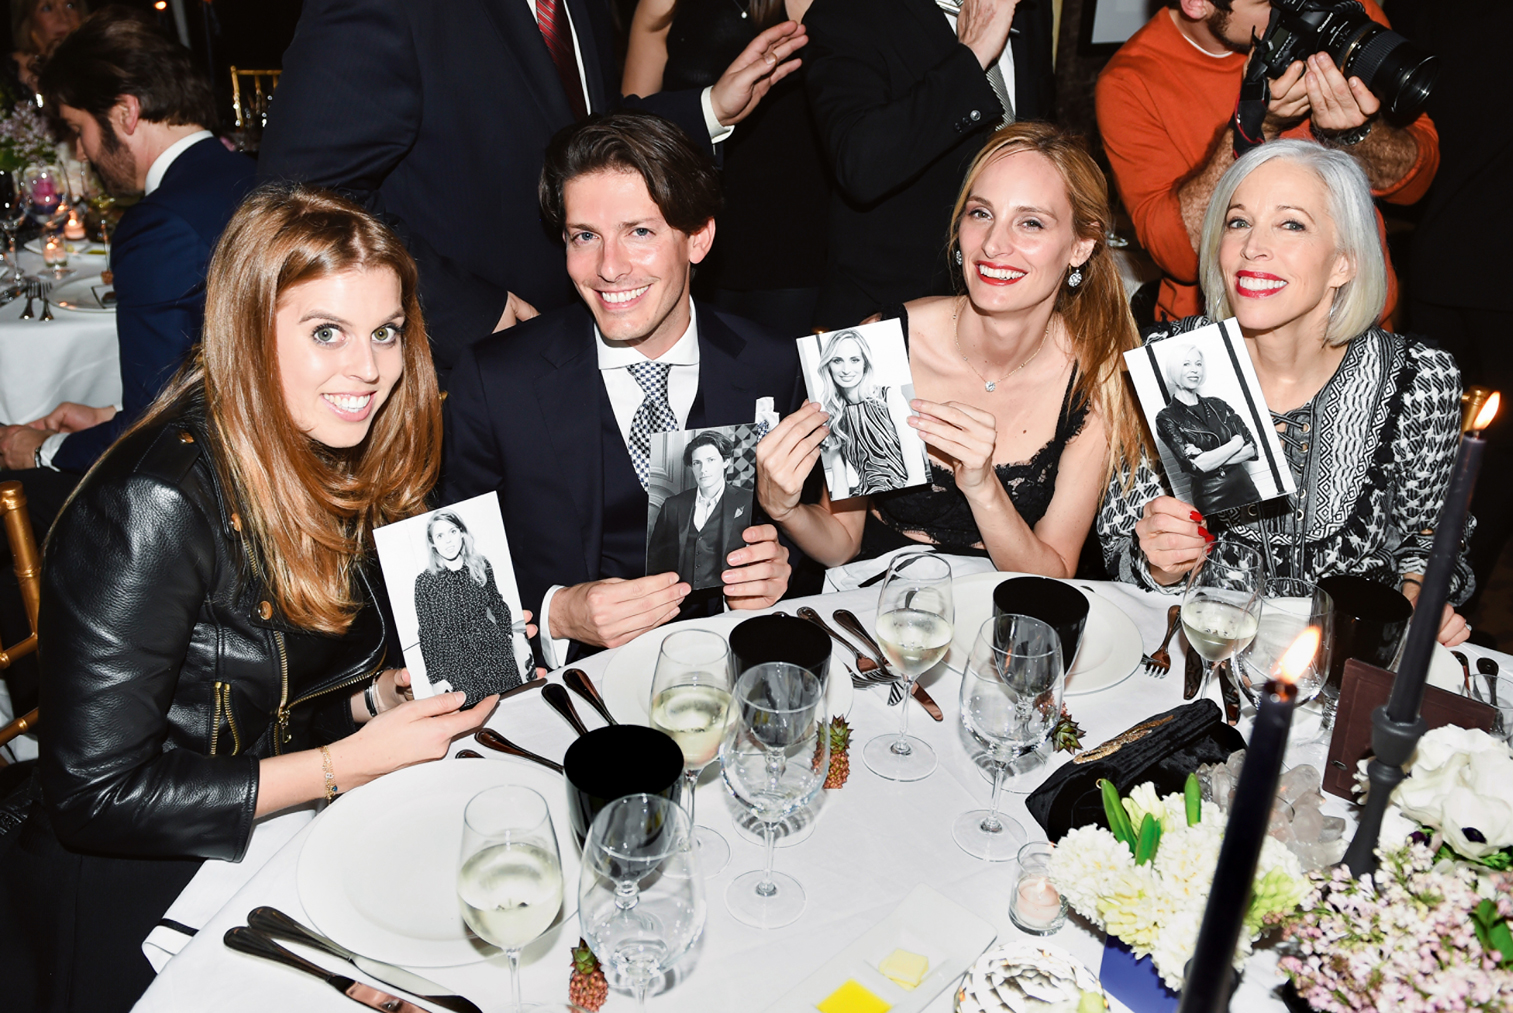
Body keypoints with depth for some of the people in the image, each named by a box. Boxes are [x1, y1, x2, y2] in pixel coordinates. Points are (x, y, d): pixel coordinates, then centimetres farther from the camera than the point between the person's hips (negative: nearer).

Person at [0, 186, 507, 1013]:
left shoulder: (335, 464, 0)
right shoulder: (155, 505, -24)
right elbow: (92, 796, -21)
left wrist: (395, 694, -9)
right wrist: (351, 762, -22)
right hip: (145, 893, -6)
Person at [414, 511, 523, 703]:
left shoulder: (481, 566, 0)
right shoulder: (424, 581, -6)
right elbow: (427, 634, -3)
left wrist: (508, 635, 13)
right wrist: (436, 678, -2)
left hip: (495, 653, 2)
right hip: (457, 665, -2)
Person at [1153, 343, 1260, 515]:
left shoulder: (1218, 405, 7)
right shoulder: (1166, 418, -6)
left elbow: (1251, 448, 0)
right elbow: (1194, 465, -16)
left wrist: (1211, 460, -14)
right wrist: (1236, 442, -7)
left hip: (1246, 489, 4)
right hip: (1210, 500, -4)